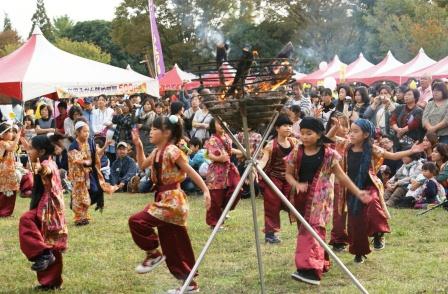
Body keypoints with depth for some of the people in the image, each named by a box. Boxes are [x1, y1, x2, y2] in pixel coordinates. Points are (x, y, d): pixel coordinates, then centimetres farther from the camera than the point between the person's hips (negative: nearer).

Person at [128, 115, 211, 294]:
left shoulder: (172, 151, -15)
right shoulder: (156, 152, 11)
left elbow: (191, 172, -15)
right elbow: (142, 165, 26)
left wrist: (205, 190, -19)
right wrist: (138, 145, 14)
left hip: (172, 200, -9)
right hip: (164, 200, 9)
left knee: (136, 221, -19)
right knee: (173, 247, 11)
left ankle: (153, 254, -1)